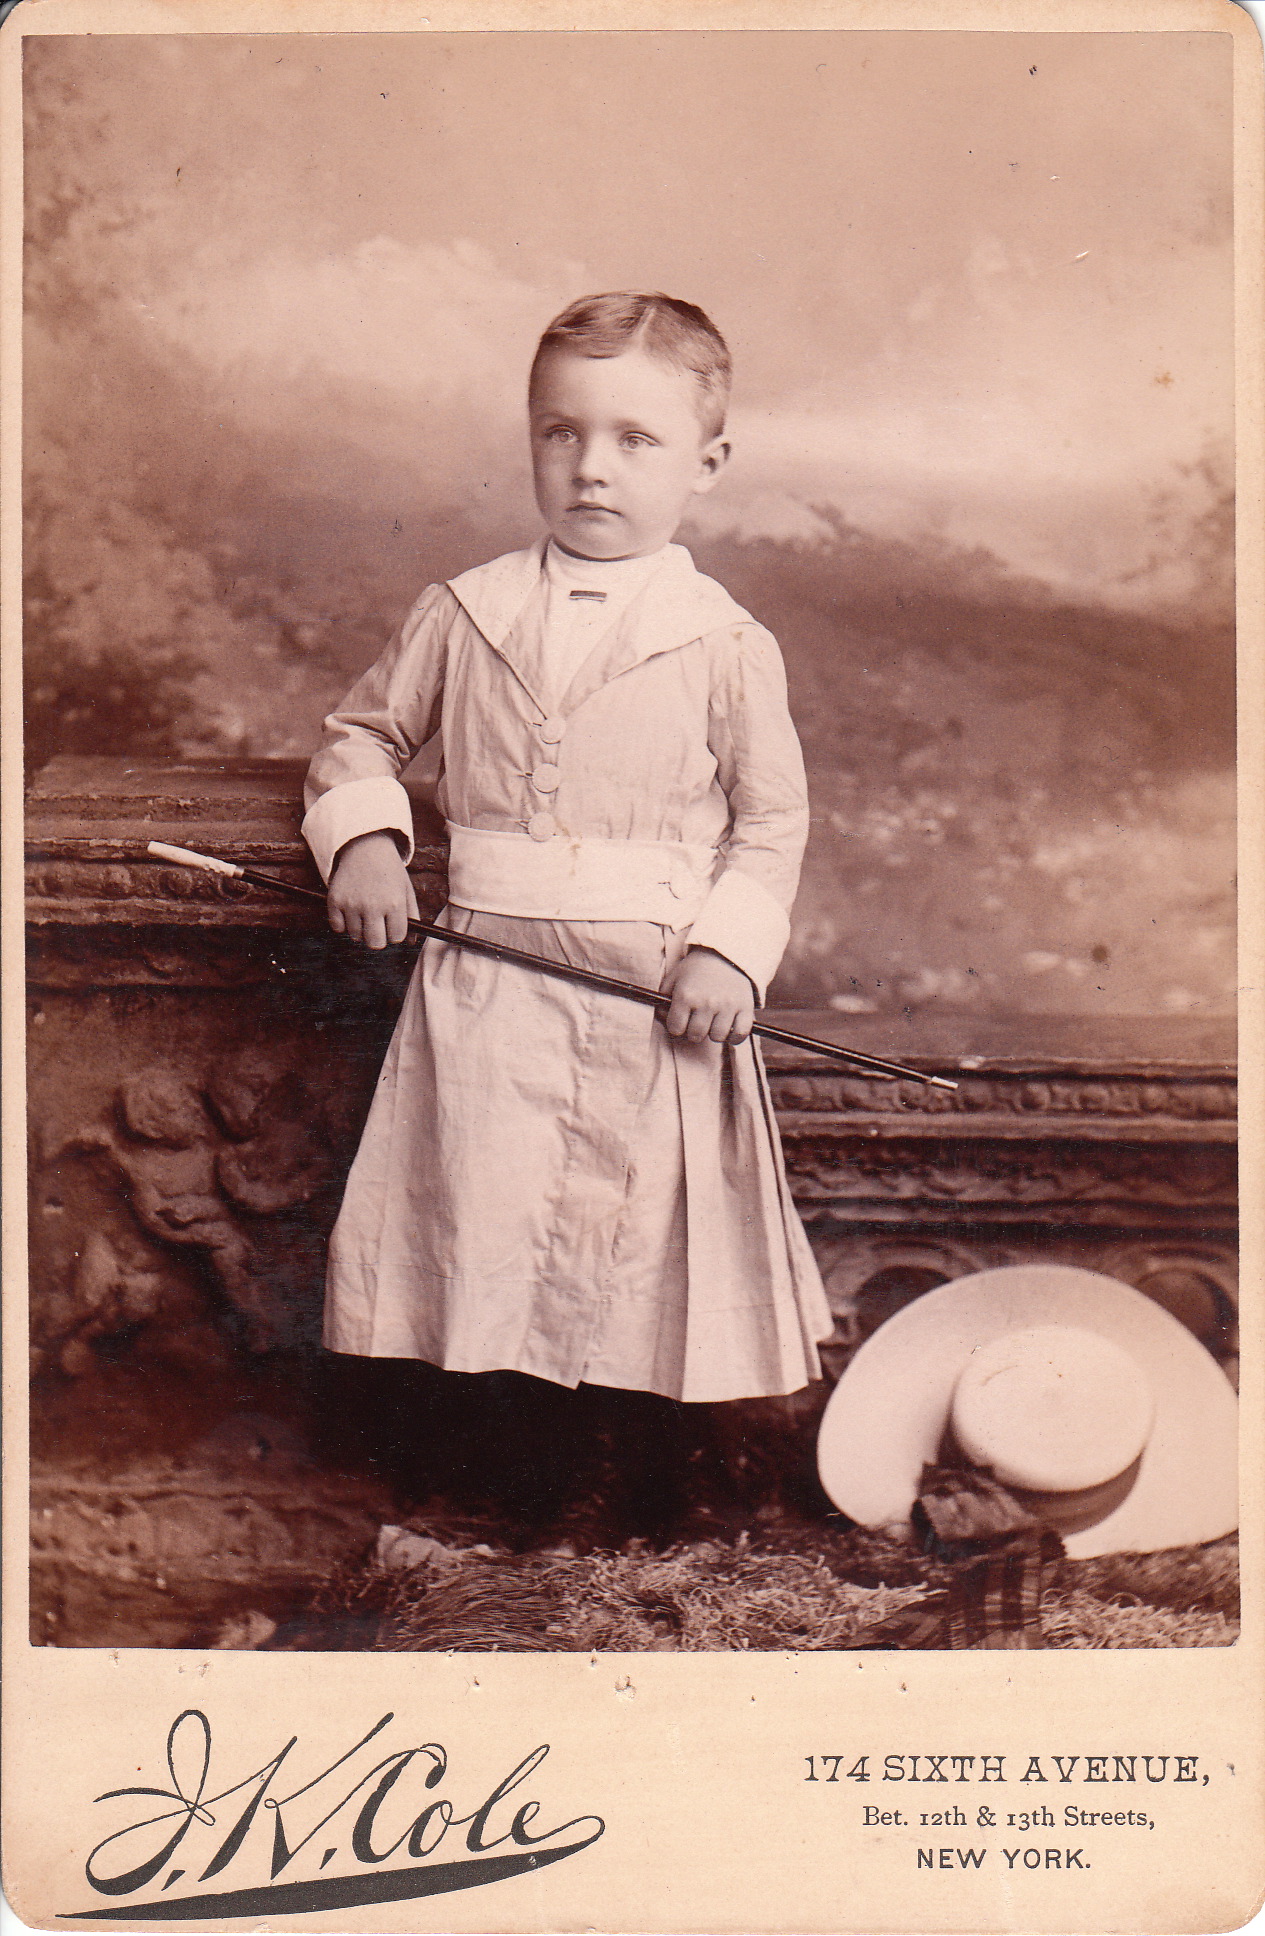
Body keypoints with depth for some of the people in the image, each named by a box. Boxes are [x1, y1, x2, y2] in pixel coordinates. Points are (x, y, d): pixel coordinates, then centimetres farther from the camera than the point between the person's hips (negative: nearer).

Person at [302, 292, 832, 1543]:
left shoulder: (727, 646, -3)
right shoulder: (463, 615, 4)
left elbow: (773, 817, 2)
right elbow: (363, 731, 16)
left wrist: (731, 950, -12)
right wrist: (361, 837, -2)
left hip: (661, 1008, -2)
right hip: (492, 991, 2)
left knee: (653, 1245, 6)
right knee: (491, 1241, 7)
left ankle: (653, 1479, 31)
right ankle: (530, 1473, 32)